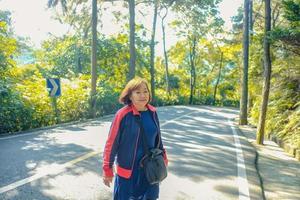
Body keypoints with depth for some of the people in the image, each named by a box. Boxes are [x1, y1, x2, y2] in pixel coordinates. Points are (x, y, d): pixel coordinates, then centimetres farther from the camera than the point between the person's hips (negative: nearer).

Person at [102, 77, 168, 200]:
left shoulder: (152, 113, -2)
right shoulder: (123, 115, -18)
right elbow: (111, 143, -12)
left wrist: (163, 159, 14)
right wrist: (107, 169, -8)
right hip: (128, 170, -4)